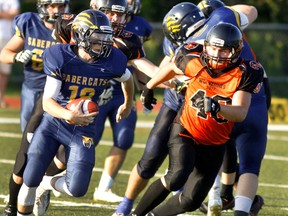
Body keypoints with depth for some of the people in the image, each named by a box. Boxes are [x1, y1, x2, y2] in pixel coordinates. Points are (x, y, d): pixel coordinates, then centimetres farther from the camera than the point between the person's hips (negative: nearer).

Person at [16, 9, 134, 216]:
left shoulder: (112, 61, -14)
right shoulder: (60, 57, -18)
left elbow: (127, 78, 12)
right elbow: (47, 101, -21)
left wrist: (128, 104, 30)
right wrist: (69, 116, -41)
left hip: (83, 128, 1)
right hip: (54, 122, -1)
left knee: (77, 189, -10)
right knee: (30, 179, -2)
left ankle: (46, 183, 24)